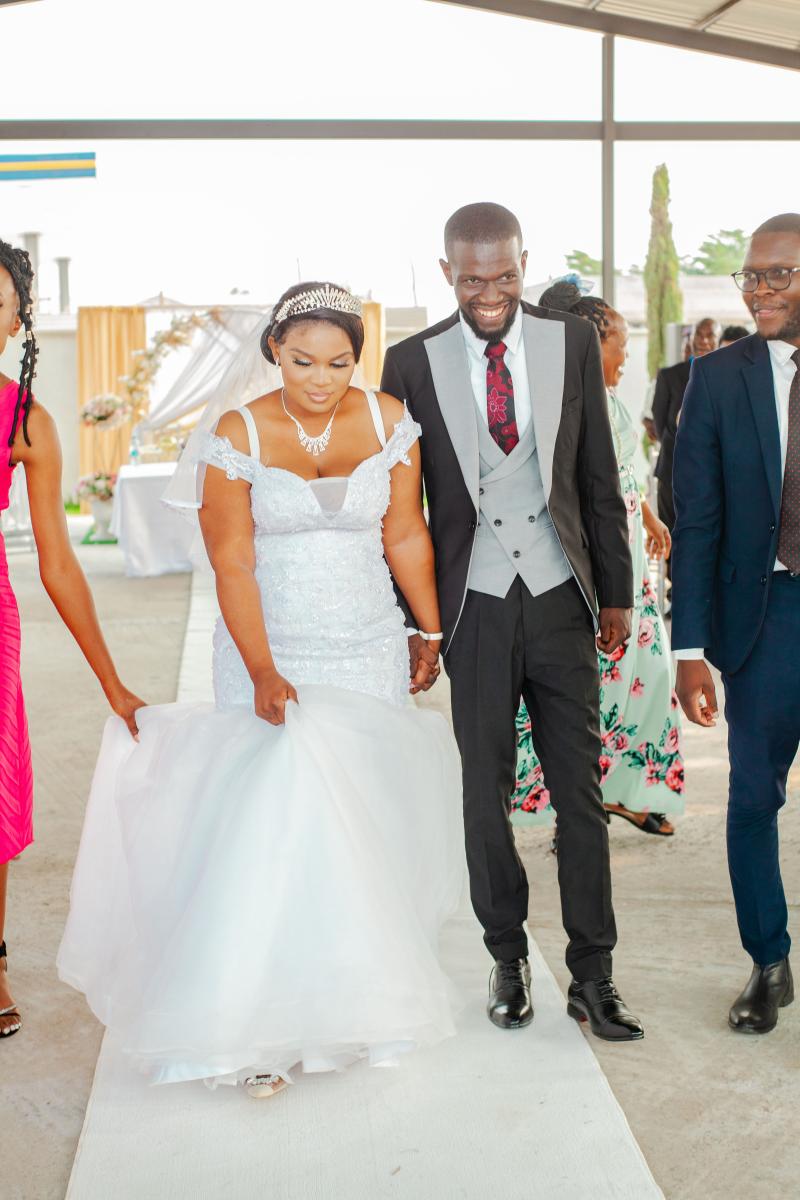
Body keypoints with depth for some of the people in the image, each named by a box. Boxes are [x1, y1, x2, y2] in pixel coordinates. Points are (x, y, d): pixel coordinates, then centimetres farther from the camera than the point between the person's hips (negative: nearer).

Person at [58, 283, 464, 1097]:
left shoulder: (389, 422, 1)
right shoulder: (236, 436, -8)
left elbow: (405, 536, 7)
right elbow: (231, 563, -11)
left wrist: (434, 634, 12)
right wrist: (263, 673, -19)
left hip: (369, 657, 3)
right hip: (267, 658, -3)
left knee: (367, 819, 5)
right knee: (272, 824, -9)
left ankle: (357, 1000, 24)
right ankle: (264, 1026, 0)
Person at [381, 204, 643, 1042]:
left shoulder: (573, 343, 3)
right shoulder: (412, 363, -1)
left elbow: (598, 476, 7)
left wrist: (616, 592, 6)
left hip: (559, 599, 1)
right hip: (474, 606, 0)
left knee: (581, 790, 5)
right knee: (485, 792, 9)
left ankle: (592, 974, 17)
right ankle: (506, 958, 27)